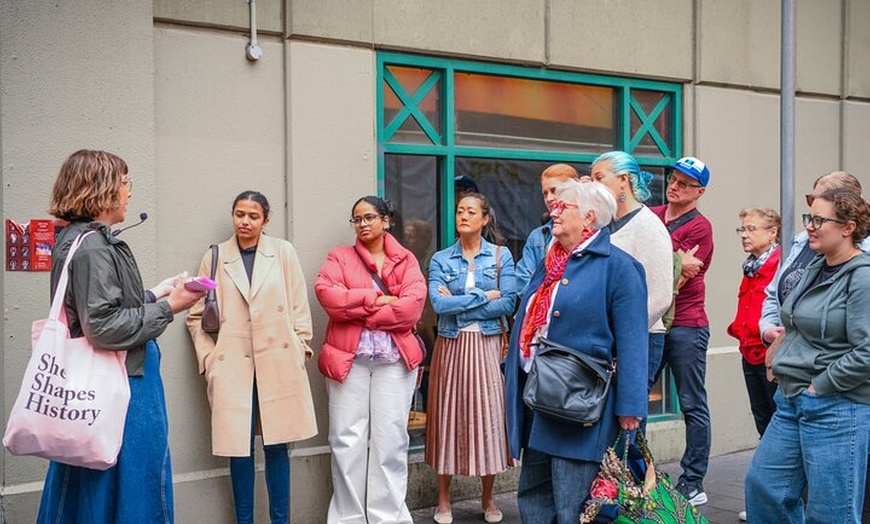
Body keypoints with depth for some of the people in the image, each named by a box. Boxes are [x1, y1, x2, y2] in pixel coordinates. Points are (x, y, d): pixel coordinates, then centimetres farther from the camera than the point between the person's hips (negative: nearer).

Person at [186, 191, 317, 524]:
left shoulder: (283, 252, 5)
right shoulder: (214, 257, 6)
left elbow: (299, 307, 6)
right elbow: (197, 315, 8)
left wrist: (300, 350, 2)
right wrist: (208, 358, 0)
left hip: (279, 363, 0)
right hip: (231, 366, 0)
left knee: (277, 444, 6)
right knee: (239, 447, 2)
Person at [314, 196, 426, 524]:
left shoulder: (406, 260, 9)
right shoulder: (339, 256, 10)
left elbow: (412, 304, -8)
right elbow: (326, 293, -10)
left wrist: (358, 312, -9)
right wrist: (375, 299, -11)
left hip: (394, 359, 0)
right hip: (348, 358, 0)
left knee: (390, 439, 2)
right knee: (347, 439, 1)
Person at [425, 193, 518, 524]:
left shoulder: (500, 255, 4)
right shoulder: (441, 259, 5)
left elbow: (509, 303, -8)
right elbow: (438, 303, -10)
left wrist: (458, 306, -10)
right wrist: (484, 296, -10)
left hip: (487, 345, 0)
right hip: (451, 346, 0)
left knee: (488, 415, 2)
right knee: (449, 416, 3)